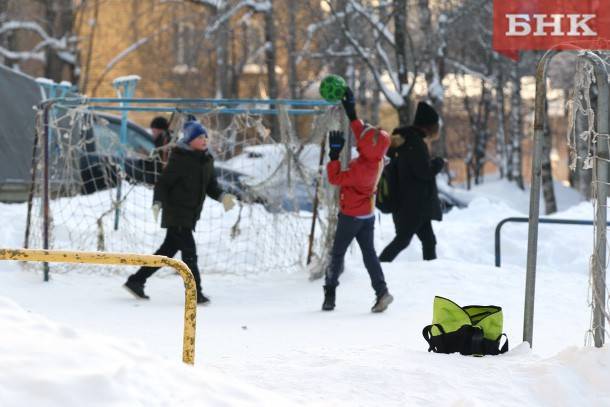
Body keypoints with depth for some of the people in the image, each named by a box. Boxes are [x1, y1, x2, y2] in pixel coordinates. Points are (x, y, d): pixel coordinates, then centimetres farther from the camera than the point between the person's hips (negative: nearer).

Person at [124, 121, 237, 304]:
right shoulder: (180, 159, -13)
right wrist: (157, 203, -23)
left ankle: (136, 281, 24)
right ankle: (195, 293, -4)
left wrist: (222, 196, -2)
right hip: (176, 213, -8)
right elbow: (163, 183, -11)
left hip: (190, 216, 8)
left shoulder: (207, 160, 10)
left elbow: (211, 186, 16)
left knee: (168, 250, 14)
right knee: (189, 251, -10)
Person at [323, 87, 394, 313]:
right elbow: (360, 132, 5)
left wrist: (334, 154, -25)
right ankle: (381, 291, -5)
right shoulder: (377, 159, -8)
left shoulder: (361, 169, -32)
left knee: (337, 253, 6)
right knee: (369, 252, 8)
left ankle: (330, 293, 13)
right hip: (368, 215, 8)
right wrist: (351, 112, 5)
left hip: (351, 216, -8)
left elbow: (335, 178, -27)